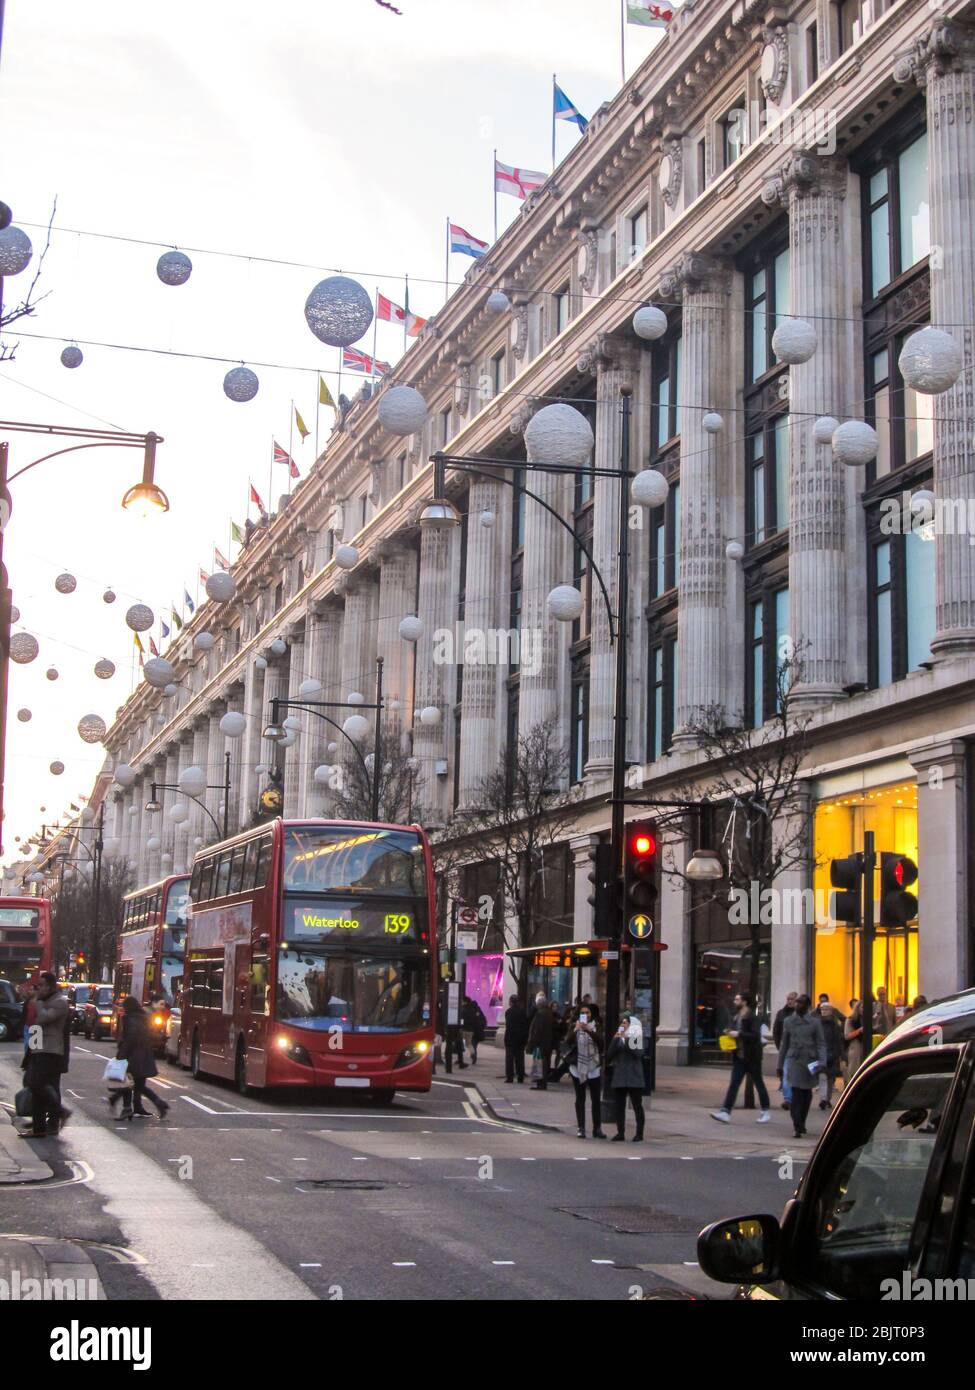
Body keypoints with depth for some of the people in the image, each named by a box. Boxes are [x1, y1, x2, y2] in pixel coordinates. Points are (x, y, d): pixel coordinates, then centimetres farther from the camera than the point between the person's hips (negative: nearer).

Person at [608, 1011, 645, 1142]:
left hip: (634, 1077, -4)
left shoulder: (636, 1037, 2)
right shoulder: (617, 1037, 11)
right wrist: (615, 1040, -10)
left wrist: (627, 1040, -20)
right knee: (619, 1106, 3)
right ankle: (620, 1133, 8)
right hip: (619, 1076, 4)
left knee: (637, 1106, 0)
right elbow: (609, 1055, 2)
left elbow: (638, 1053, -14)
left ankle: (639, 1134, 4)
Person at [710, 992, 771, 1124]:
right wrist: (731, 1034, 4)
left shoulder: (752, 1017, -13)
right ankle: (726, 1112, -9)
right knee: (733, 1084, -2)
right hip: (739, 1057, 7)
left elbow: (756, 1035, -22)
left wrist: (738, 1034, -23)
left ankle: (765, 1112, 20)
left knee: (758, 1084, 7)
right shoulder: (737, 1017, 12)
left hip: (752, 1057, -7)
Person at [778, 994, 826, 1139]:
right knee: (796, 1094, -13)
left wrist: (822, 1061, -13)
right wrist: (781, 1065, 13)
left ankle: (801, 1123, 28)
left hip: (809, 1062, 1)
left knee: (807, 1094, 10)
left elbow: (821, 1044, 2)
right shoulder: (789, 1022, 8)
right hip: (794, 1061, -1)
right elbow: (784, 1044, 14)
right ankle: (798, 1127, -16)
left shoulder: (815, 1022, 4)